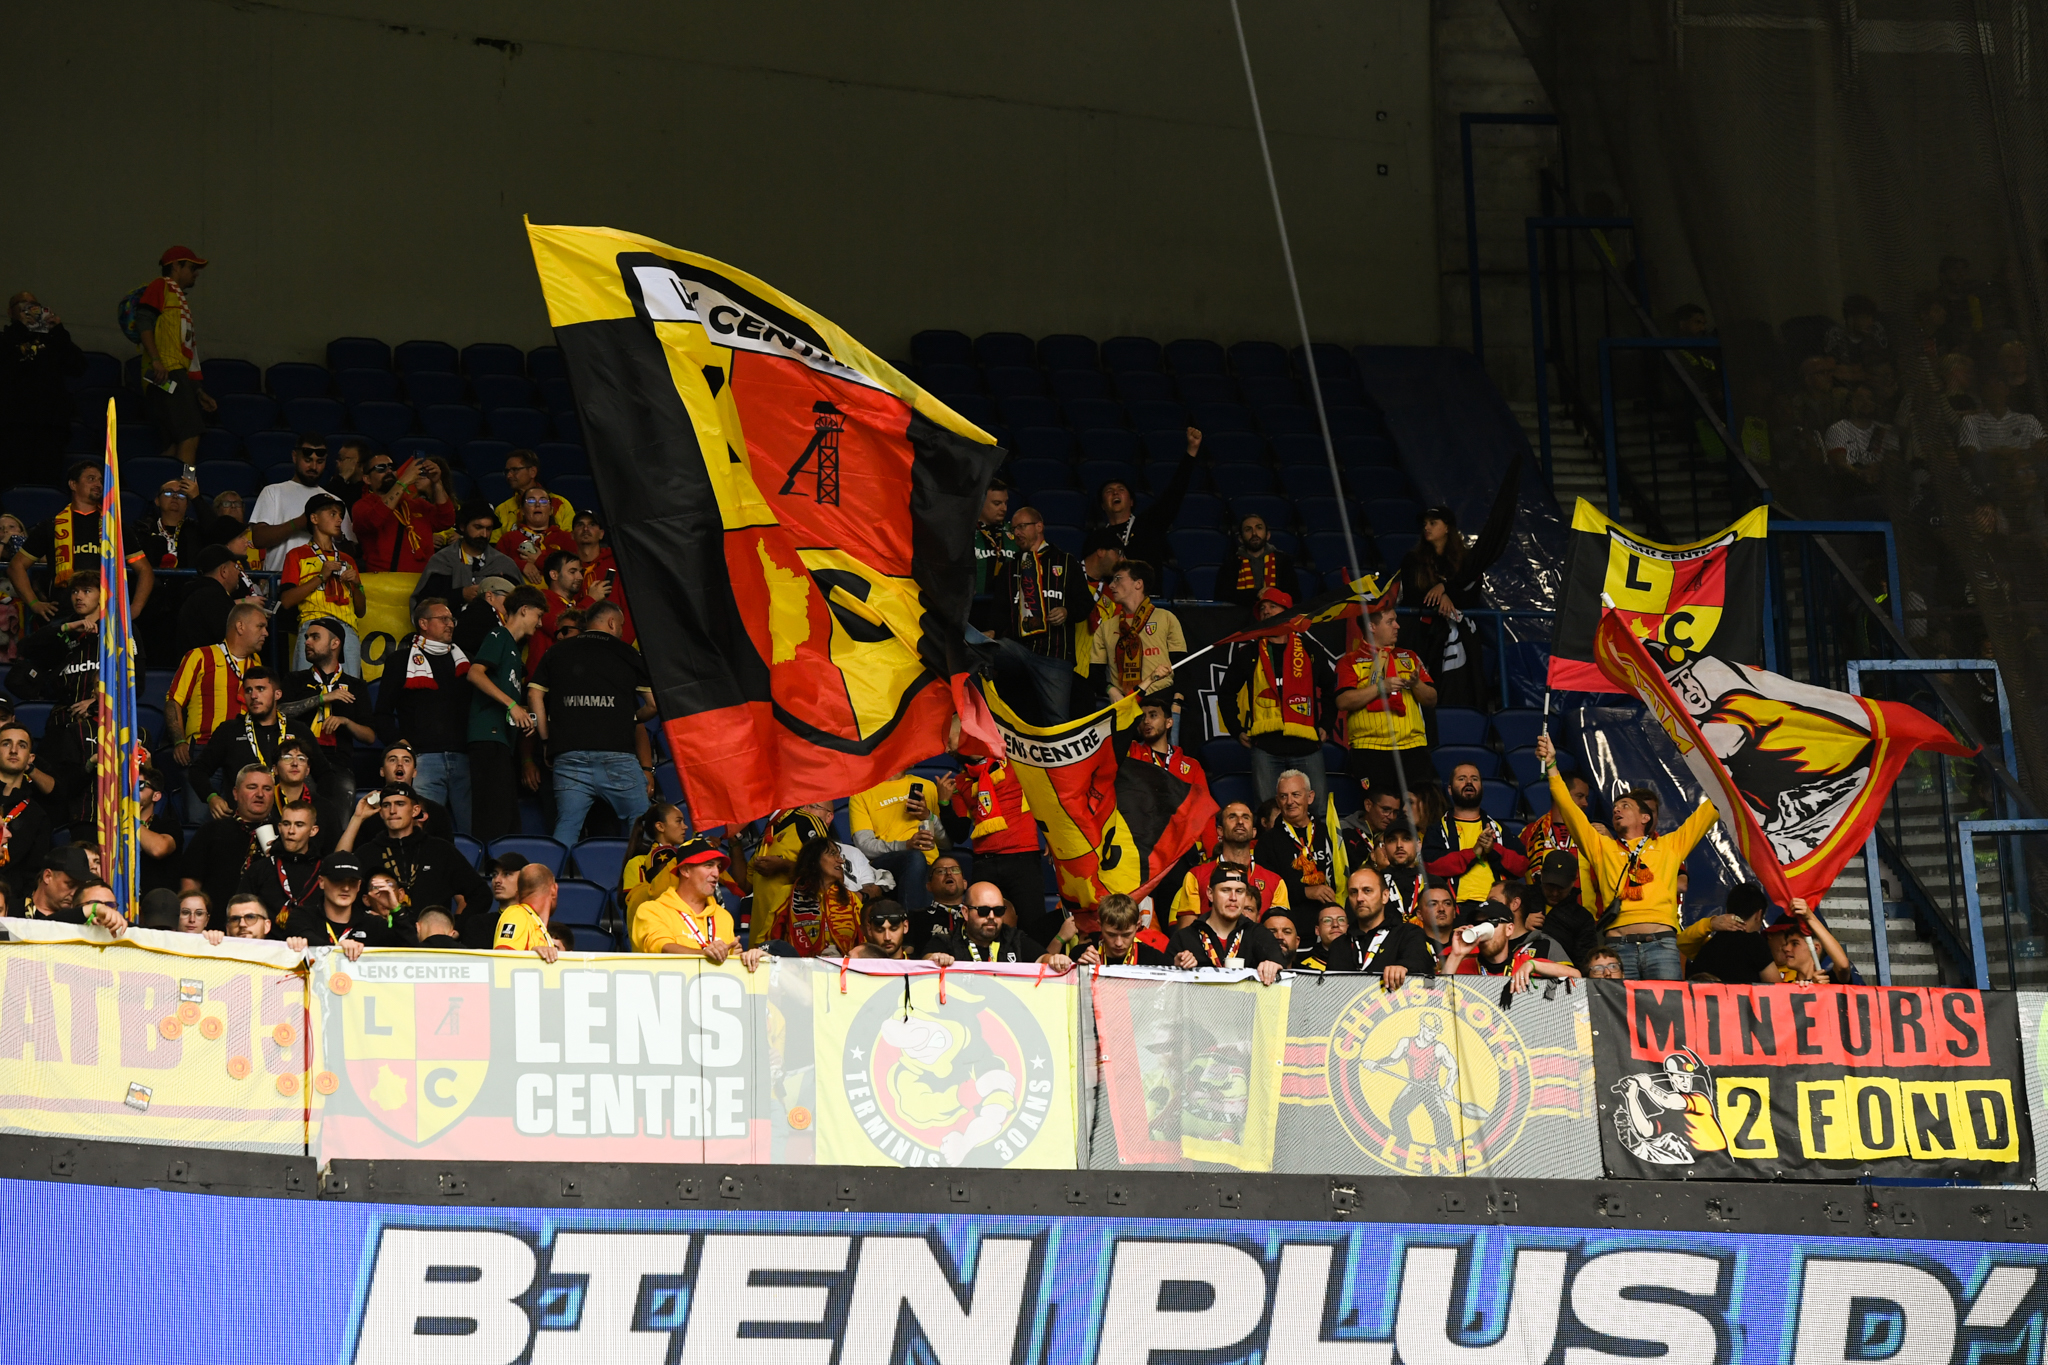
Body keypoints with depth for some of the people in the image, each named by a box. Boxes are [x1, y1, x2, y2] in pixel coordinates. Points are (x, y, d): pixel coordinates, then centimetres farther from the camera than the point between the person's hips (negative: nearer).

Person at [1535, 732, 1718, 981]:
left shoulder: (1670, 845, 22)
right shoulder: (1602, 848, 23)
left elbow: (1708, 813, 24)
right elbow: (1569, 810, 19)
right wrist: (1551, 765, 14)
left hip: (1661, 943, -1)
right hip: (1618, 944, 1)